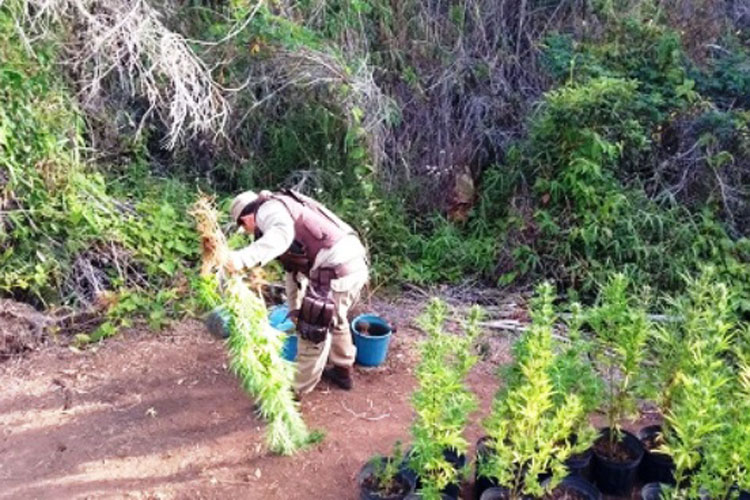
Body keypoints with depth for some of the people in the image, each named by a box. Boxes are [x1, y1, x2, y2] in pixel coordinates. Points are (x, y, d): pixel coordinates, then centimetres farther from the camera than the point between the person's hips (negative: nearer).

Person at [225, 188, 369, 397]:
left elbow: (283, 234, -28)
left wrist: (243, 258, -36)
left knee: (314, 329, 6)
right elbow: (294, 269, 35)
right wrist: (295, 309, 41)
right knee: (334, 319, 30)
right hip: (353, 262, 10)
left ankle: (297, 390, 21)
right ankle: (342, 370, 48)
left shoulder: (267, 210, -2)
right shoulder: (284, 215, 28)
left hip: (337, 269, -10)